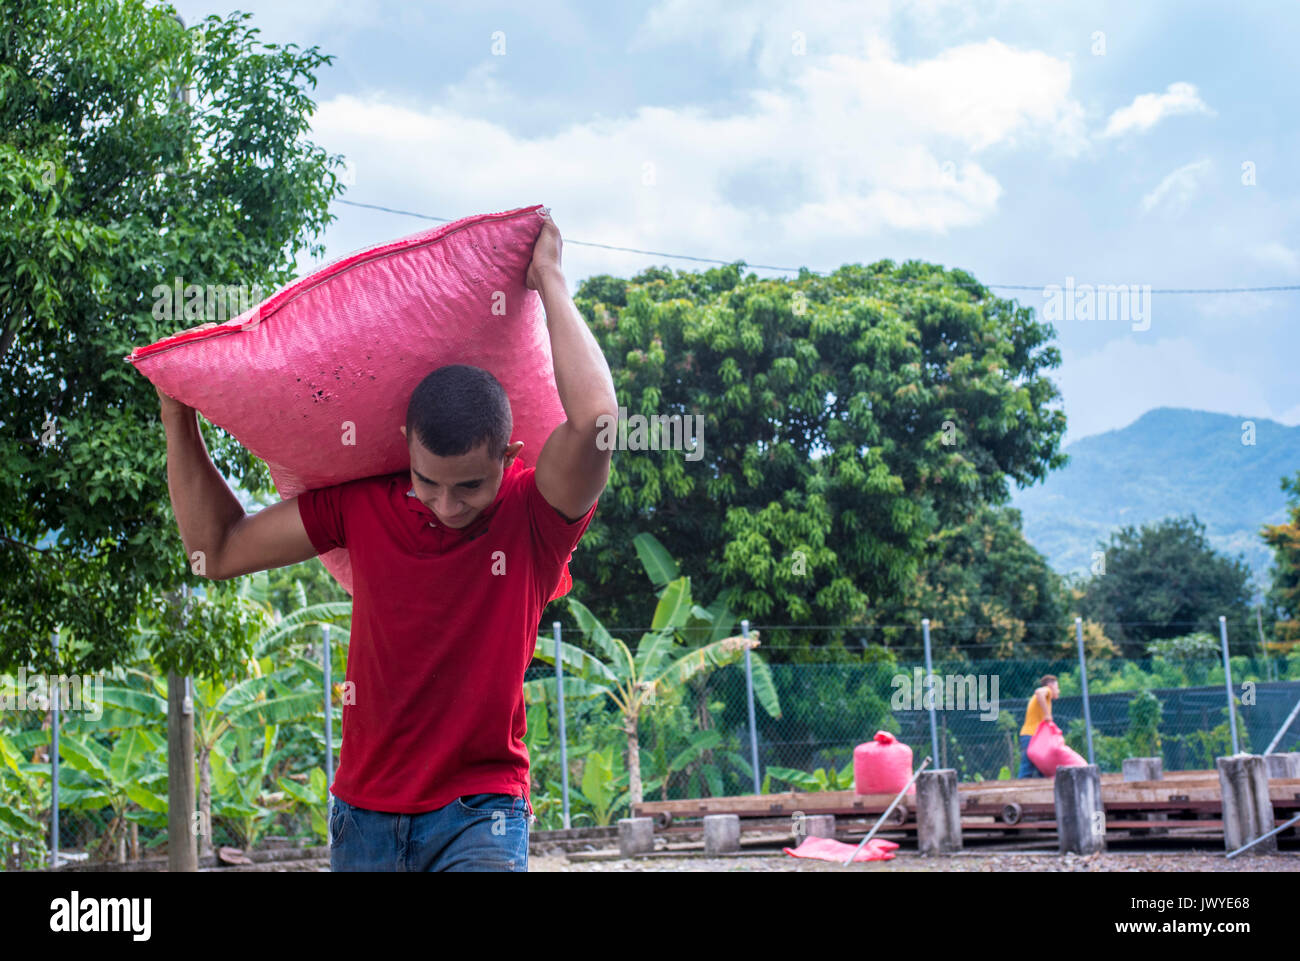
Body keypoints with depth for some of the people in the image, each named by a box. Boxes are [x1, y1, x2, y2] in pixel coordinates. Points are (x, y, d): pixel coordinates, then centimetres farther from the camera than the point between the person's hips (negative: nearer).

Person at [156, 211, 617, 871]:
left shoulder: (533, 515, -10)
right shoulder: (361, 504, 1)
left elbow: (595, 418, -29)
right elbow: (218, 549, 10)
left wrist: (548, 278, -18)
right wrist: (178, 414, 6)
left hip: (479, 811, -4)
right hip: (364, 811, 4)